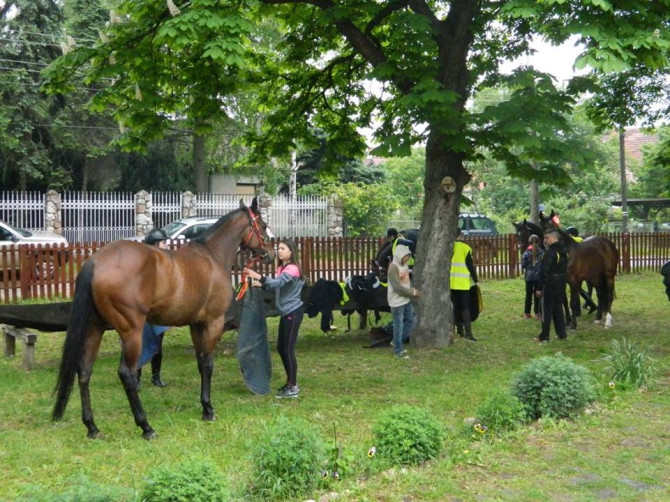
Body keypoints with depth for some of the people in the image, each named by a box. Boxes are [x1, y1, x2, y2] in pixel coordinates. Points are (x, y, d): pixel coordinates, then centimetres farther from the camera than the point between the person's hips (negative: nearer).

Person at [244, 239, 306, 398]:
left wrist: (259, 276, -41)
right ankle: (290, 383, 25)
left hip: (293, 312, -10)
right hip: (286, 312, 10)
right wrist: (260, 284, -6)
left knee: (288, 349, -8)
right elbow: (275, 286, 12)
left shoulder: (293, 269, -16)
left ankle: (293, 388, -1)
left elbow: (277, 283, -31)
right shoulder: (281, 269, 14)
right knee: (281, 348, 14)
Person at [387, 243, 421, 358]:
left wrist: (413, 291, -4)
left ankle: (396, 343, 28)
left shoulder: (405, 265, 8)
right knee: (399, 325, -1)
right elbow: (397, 287, -23)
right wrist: (412, 292, -15)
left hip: (406, 300, 9)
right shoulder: (393, 267, -20)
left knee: (410, 321, 15)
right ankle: (398, 350, 10)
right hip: (397, 301, -9)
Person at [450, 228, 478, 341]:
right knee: (465, 308, -3)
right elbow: (471, 266, -6)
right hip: (463, 284, -3)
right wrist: (476, 280, 3)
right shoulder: (465, 248, -7)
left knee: (456, 307, 13)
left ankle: (460, 330, 16)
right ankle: (468, 332, -12)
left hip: (451, 283, 3)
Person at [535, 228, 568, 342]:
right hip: (561, 284, 8)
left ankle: (544, 336, 3)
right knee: (558, 309, 16)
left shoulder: (549, 253, -19)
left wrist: (539, 288, -16)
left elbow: (544, 272, -20)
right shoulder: (564, 252, 8)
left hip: (550, 285, -8)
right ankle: (562, 333, 19)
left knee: (547, 310, -1)